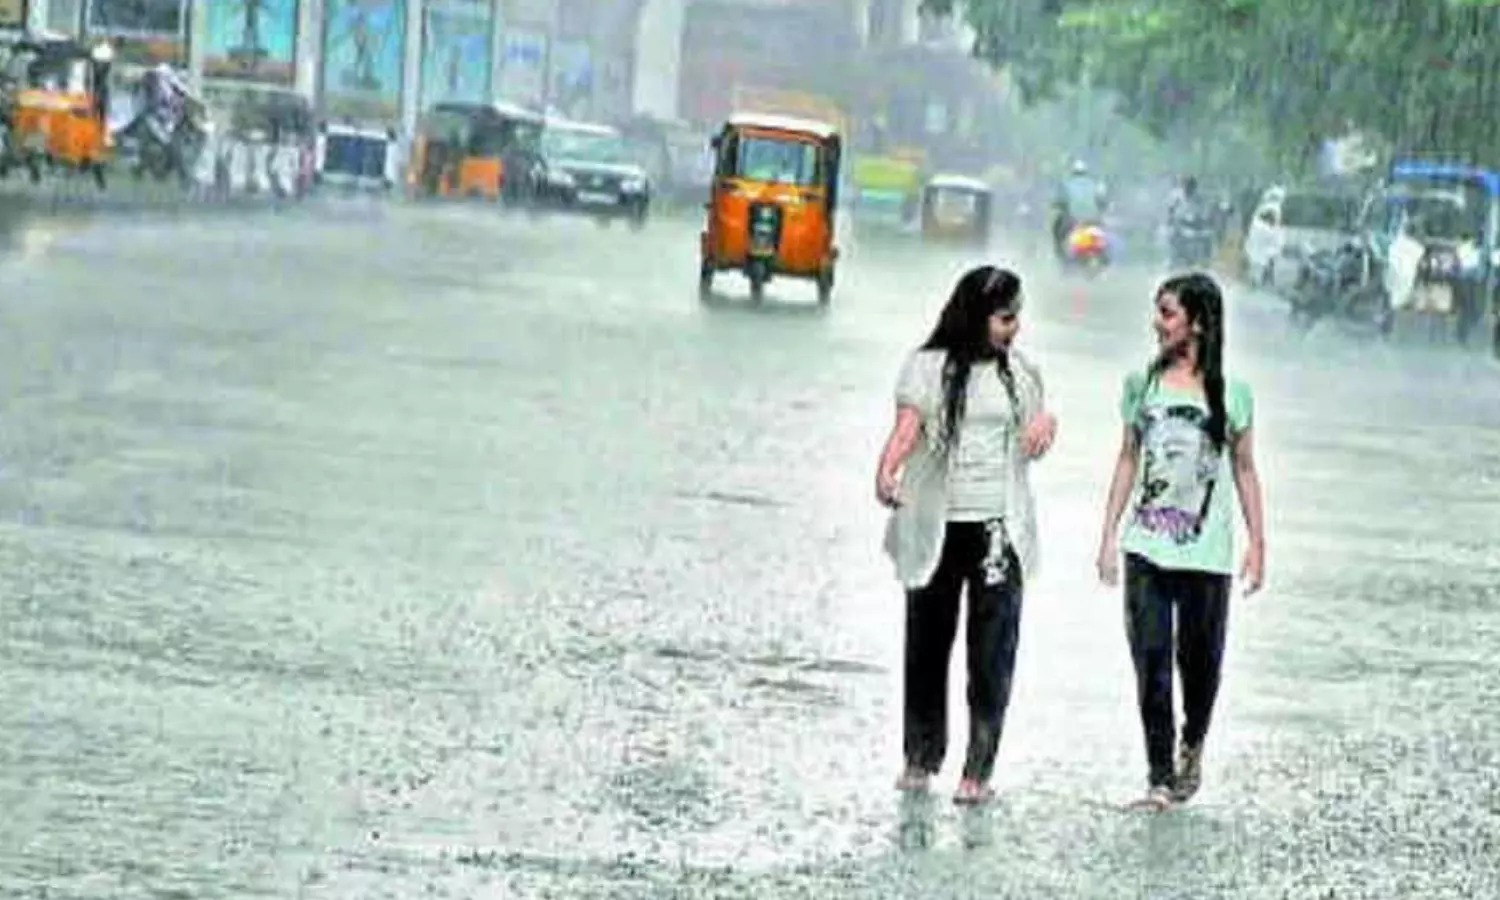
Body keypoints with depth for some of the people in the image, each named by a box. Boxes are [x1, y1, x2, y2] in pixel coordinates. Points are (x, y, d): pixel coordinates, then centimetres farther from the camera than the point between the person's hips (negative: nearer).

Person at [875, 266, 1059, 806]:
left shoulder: (1020, 372, 10)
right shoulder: (929, 367, 0)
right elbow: (907, 428, -12)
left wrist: (1047, 422, -3)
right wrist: (886, 473, -32)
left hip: (999, 528, 1)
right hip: (936, 527, -1)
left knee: (992, 652, -5)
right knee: (927, 644, 7)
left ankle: (978, 769, -3)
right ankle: (920, 757, 21)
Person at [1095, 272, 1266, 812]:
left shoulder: (1231, 394, -1)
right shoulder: (1143, 384, 5)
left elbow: (1244, 470, 5)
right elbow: (1128, 459, 11)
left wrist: (1258, 544, 3)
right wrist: (1108, 536, 8)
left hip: (1206, 551, -2)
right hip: (1146, 549, 2)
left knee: (1200, 660, 5)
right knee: (1151, 661, -4)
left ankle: (1192, 748, 33)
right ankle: (1160, 777, 2)